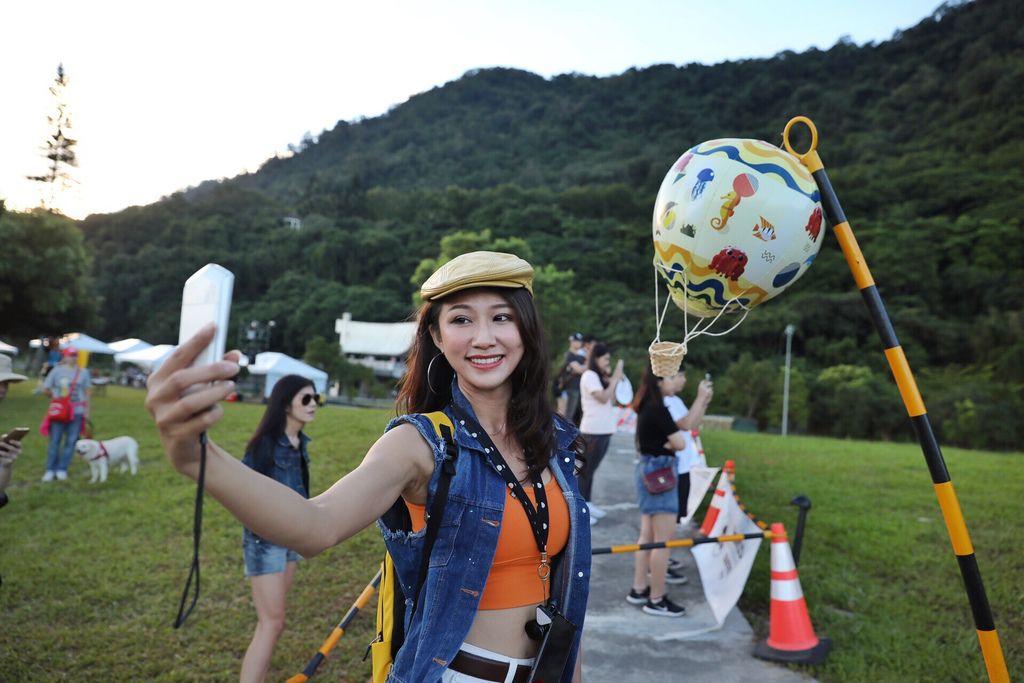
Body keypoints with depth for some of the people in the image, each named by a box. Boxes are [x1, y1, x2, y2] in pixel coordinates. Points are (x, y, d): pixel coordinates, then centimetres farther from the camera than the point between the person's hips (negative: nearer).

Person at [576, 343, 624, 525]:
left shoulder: (602, 377, 15)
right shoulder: (589, 375, -11)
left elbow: (612, 400, 15)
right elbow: (603, 398, -19)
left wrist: (613, 379, 6)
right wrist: (615, 379, -11)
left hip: (604, 429, 8)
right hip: (593, 430, -8)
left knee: (591, 468, 13)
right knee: (586, 469, -3)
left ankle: (586, 503, 20)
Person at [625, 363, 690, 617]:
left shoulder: (647, 407, 11)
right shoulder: (657, 409, -18)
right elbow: (680, 443, -17)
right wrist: (669, 445, 1)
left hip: (648, 469, 10)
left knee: (648, 535, 16)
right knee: (663, 540, -2)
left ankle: (639, 589, 25)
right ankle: (656, 600, 7)